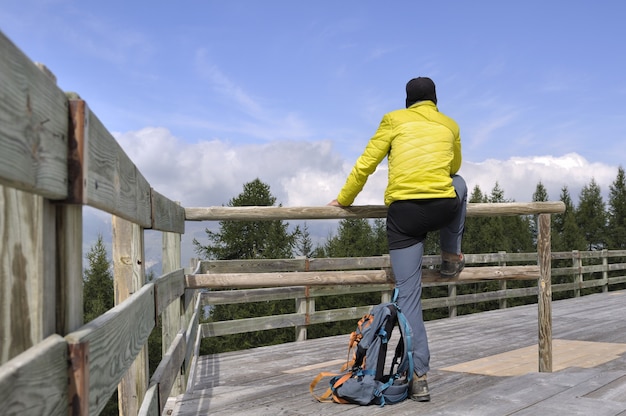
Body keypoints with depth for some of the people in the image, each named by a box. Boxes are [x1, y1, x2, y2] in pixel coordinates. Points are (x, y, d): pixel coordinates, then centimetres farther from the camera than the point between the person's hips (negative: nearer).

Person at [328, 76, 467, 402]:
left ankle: (419, 376, -1)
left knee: (408, 295, 4)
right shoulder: (450, 126, 18)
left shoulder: (394, 120, 11)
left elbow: (365, 165, 8)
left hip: (403, 212, -1)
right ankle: (451, 258, 36)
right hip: (444, 208, 2)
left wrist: (343, 200, 21)